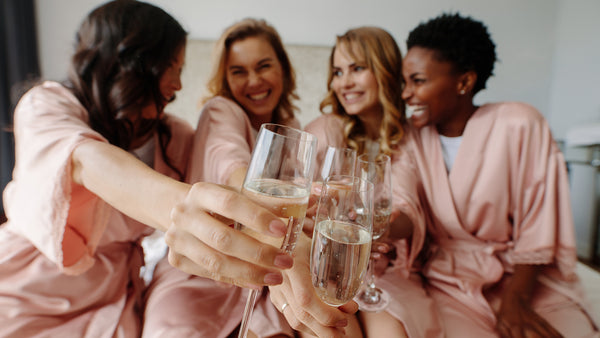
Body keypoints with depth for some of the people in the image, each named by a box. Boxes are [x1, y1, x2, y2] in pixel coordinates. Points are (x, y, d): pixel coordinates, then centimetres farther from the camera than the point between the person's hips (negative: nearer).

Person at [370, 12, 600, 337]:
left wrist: (514, 300, -13)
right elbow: (406, 209, -14)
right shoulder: (411, 136, 0)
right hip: (443, 276, 2)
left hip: (521, 276, -1)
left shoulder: (518, 125, -8)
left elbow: (538, 228, -6)